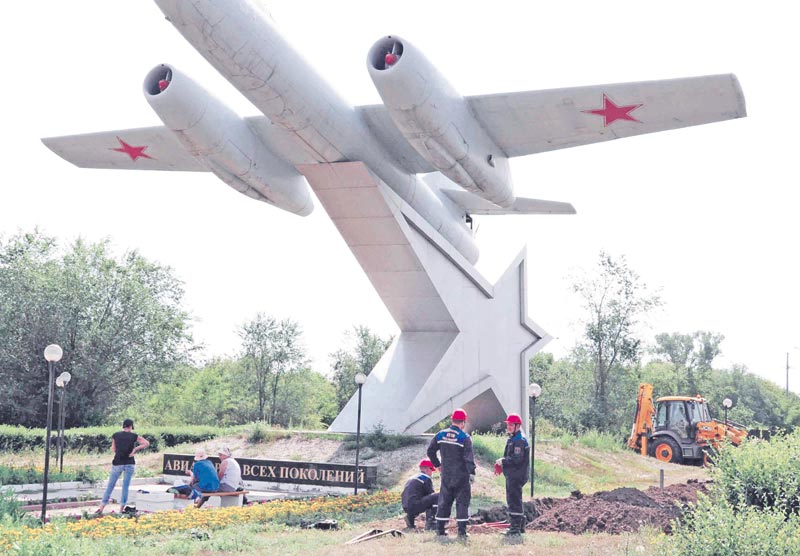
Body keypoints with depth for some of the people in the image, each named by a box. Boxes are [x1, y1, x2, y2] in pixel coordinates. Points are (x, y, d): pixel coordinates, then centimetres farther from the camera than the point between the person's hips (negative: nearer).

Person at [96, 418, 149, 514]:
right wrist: (135, 449, -4)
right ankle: (121, 509, 5)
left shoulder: (115, 435, 3)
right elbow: (147, 443, -4)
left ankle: (101, 508, 4)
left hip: (117, 463, 1)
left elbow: (113, 449, 10)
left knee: (110, 486, 6)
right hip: (130, 463, -1)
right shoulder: (134, 436, 0)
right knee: (125, 486, 5)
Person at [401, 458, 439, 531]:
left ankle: (410, 518, 17)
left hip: (406, 508, 9)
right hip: (414, 506, -9)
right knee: (438, 496, -8)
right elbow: (431, 494, 0)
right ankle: (431, 523, -11)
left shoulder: (412, 478, 25)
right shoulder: (426, 479, -1)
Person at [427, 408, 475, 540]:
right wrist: (472, 473, -10)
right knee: (462, 502, 3)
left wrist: (437, 464, 21)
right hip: (461, 476, -4)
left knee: (444, 501, 12)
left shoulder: (440, 435, 3)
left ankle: (440, 529, 13)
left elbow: (430, 451, 10)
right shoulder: (465, 438, -11)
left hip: (446, 476, 4)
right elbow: (469, 458, -15)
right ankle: (462, 531, 0)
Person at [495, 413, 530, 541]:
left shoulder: (520, 440, -15)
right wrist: (501, 463, 9)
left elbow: (517, 459, -23)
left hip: (517, 476, -11)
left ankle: (515, 531, -12)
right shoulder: (511, 439, 18)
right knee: (512, 501, 19)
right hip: (512, 476, 11)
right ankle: (519, 526, 29)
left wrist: (502, 461, -12)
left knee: (514, 502, -12)